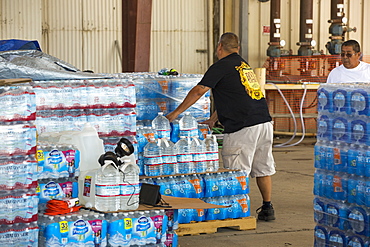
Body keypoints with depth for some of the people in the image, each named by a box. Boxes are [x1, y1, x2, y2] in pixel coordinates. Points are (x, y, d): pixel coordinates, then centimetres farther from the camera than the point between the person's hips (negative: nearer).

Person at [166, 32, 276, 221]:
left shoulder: (222, 66, -3)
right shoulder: (243, 65, 22)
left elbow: (198, 91, -5)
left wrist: (176, 113, 3)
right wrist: (213, 120, 35)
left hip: (243, 128, -8)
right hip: (264, 122, 8)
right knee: (262, 168, 15)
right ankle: (267, 208, 22)